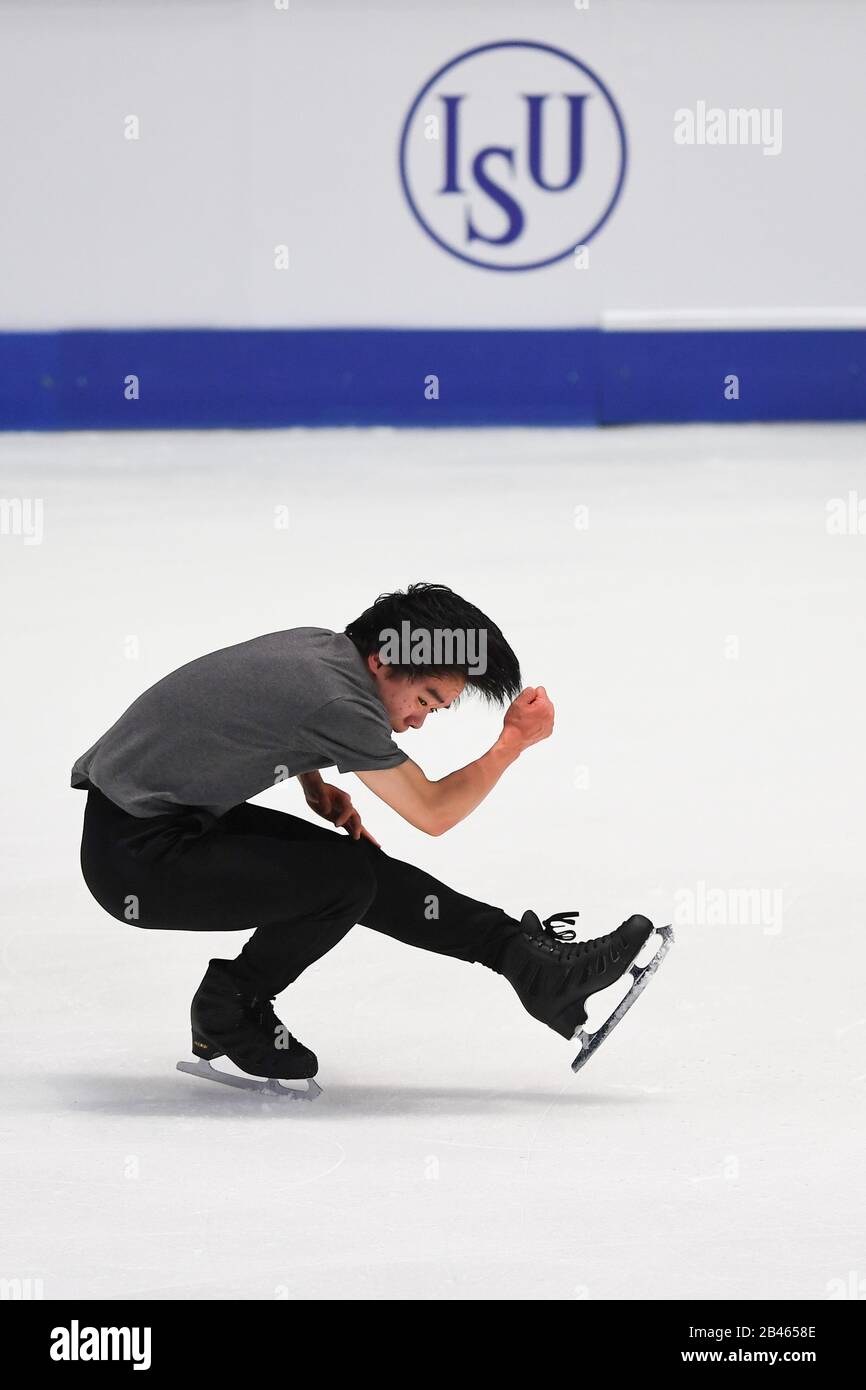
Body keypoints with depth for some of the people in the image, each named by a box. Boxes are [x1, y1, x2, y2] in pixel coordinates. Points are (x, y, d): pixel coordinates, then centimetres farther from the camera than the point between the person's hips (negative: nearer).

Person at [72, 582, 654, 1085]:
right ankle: (228, 1012, 3)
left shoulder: (319, 643, 4)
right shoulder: (338, 701, -24)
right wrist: (515, 740, -4)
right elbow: (432, 813, -13)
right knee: (345, 882, -16)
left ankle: (536, 962, 6)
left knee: (359, 863, 5)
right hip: (137, 859, -10)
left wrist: (314, 784, 15)